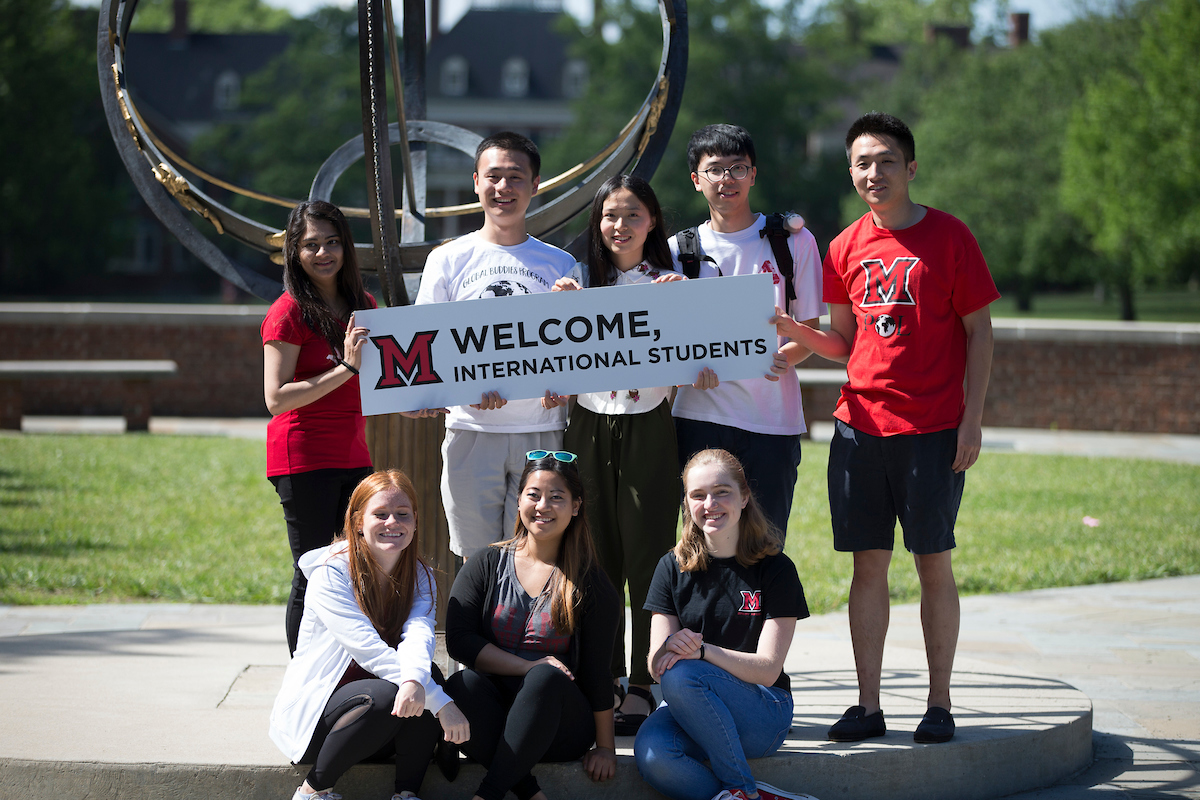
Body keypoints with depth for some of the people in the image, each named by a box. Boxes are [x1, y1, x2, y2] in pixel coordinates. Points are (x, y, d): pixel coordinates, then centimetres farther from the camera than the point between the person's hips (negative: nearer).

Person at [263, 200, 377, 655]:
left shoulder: (363, 305, 13)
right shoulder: (289, 313, -9)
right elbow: (276, 399, -16)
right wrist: (346, 369, -20)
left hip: (353, 455, 7)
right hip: (303, 459, -7)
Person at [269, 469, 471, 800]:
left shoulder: (420, 577, 0)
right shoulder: (330, 574, -16)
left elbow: (418, 636, -22)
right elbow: (369, 649, -28)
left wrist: (415, 679, -47)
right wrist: (441, 703, -37)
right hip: (313, 709, -4)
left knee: (424, 683, -26)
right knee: (385, 696, -34)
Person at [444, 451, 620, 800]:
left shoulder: (591, 584, 4)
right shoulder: (486, 566, 7)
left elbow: (597, 670, 2)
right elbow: (459, 640, -4)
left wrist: (605, 746, -1)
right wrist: (528, 666, -15)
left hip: (557, 727, -1)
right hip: (491, 716, 1)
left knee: (545, 678, -34)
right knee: (463, 684, -31)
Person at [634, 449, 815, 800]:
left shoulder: (775, 569, -2)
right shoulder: (673, 568, 7)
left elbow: (767, 670, -10)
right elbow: (656, 667, 1)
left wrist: (702, 650, -25)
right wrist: (669, 647, -23)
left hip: (763, 715, -2)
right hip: (691, 712, 3)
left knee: (681, 676, -34)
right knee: (651, 754, -33)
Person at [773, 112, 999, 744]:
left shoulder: (948, 237, -2)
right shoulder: (847, 248, 9)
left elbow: (979, 333, -1)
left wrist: (971, 419, -8)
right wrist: (793, 331, -6)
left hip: (932, 430, -3)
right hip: (860, 426, 4)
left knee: (934, 565, 1)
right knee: (868, 565, 4)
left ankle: (939, 705, 9)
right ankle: (867, 706, 9)